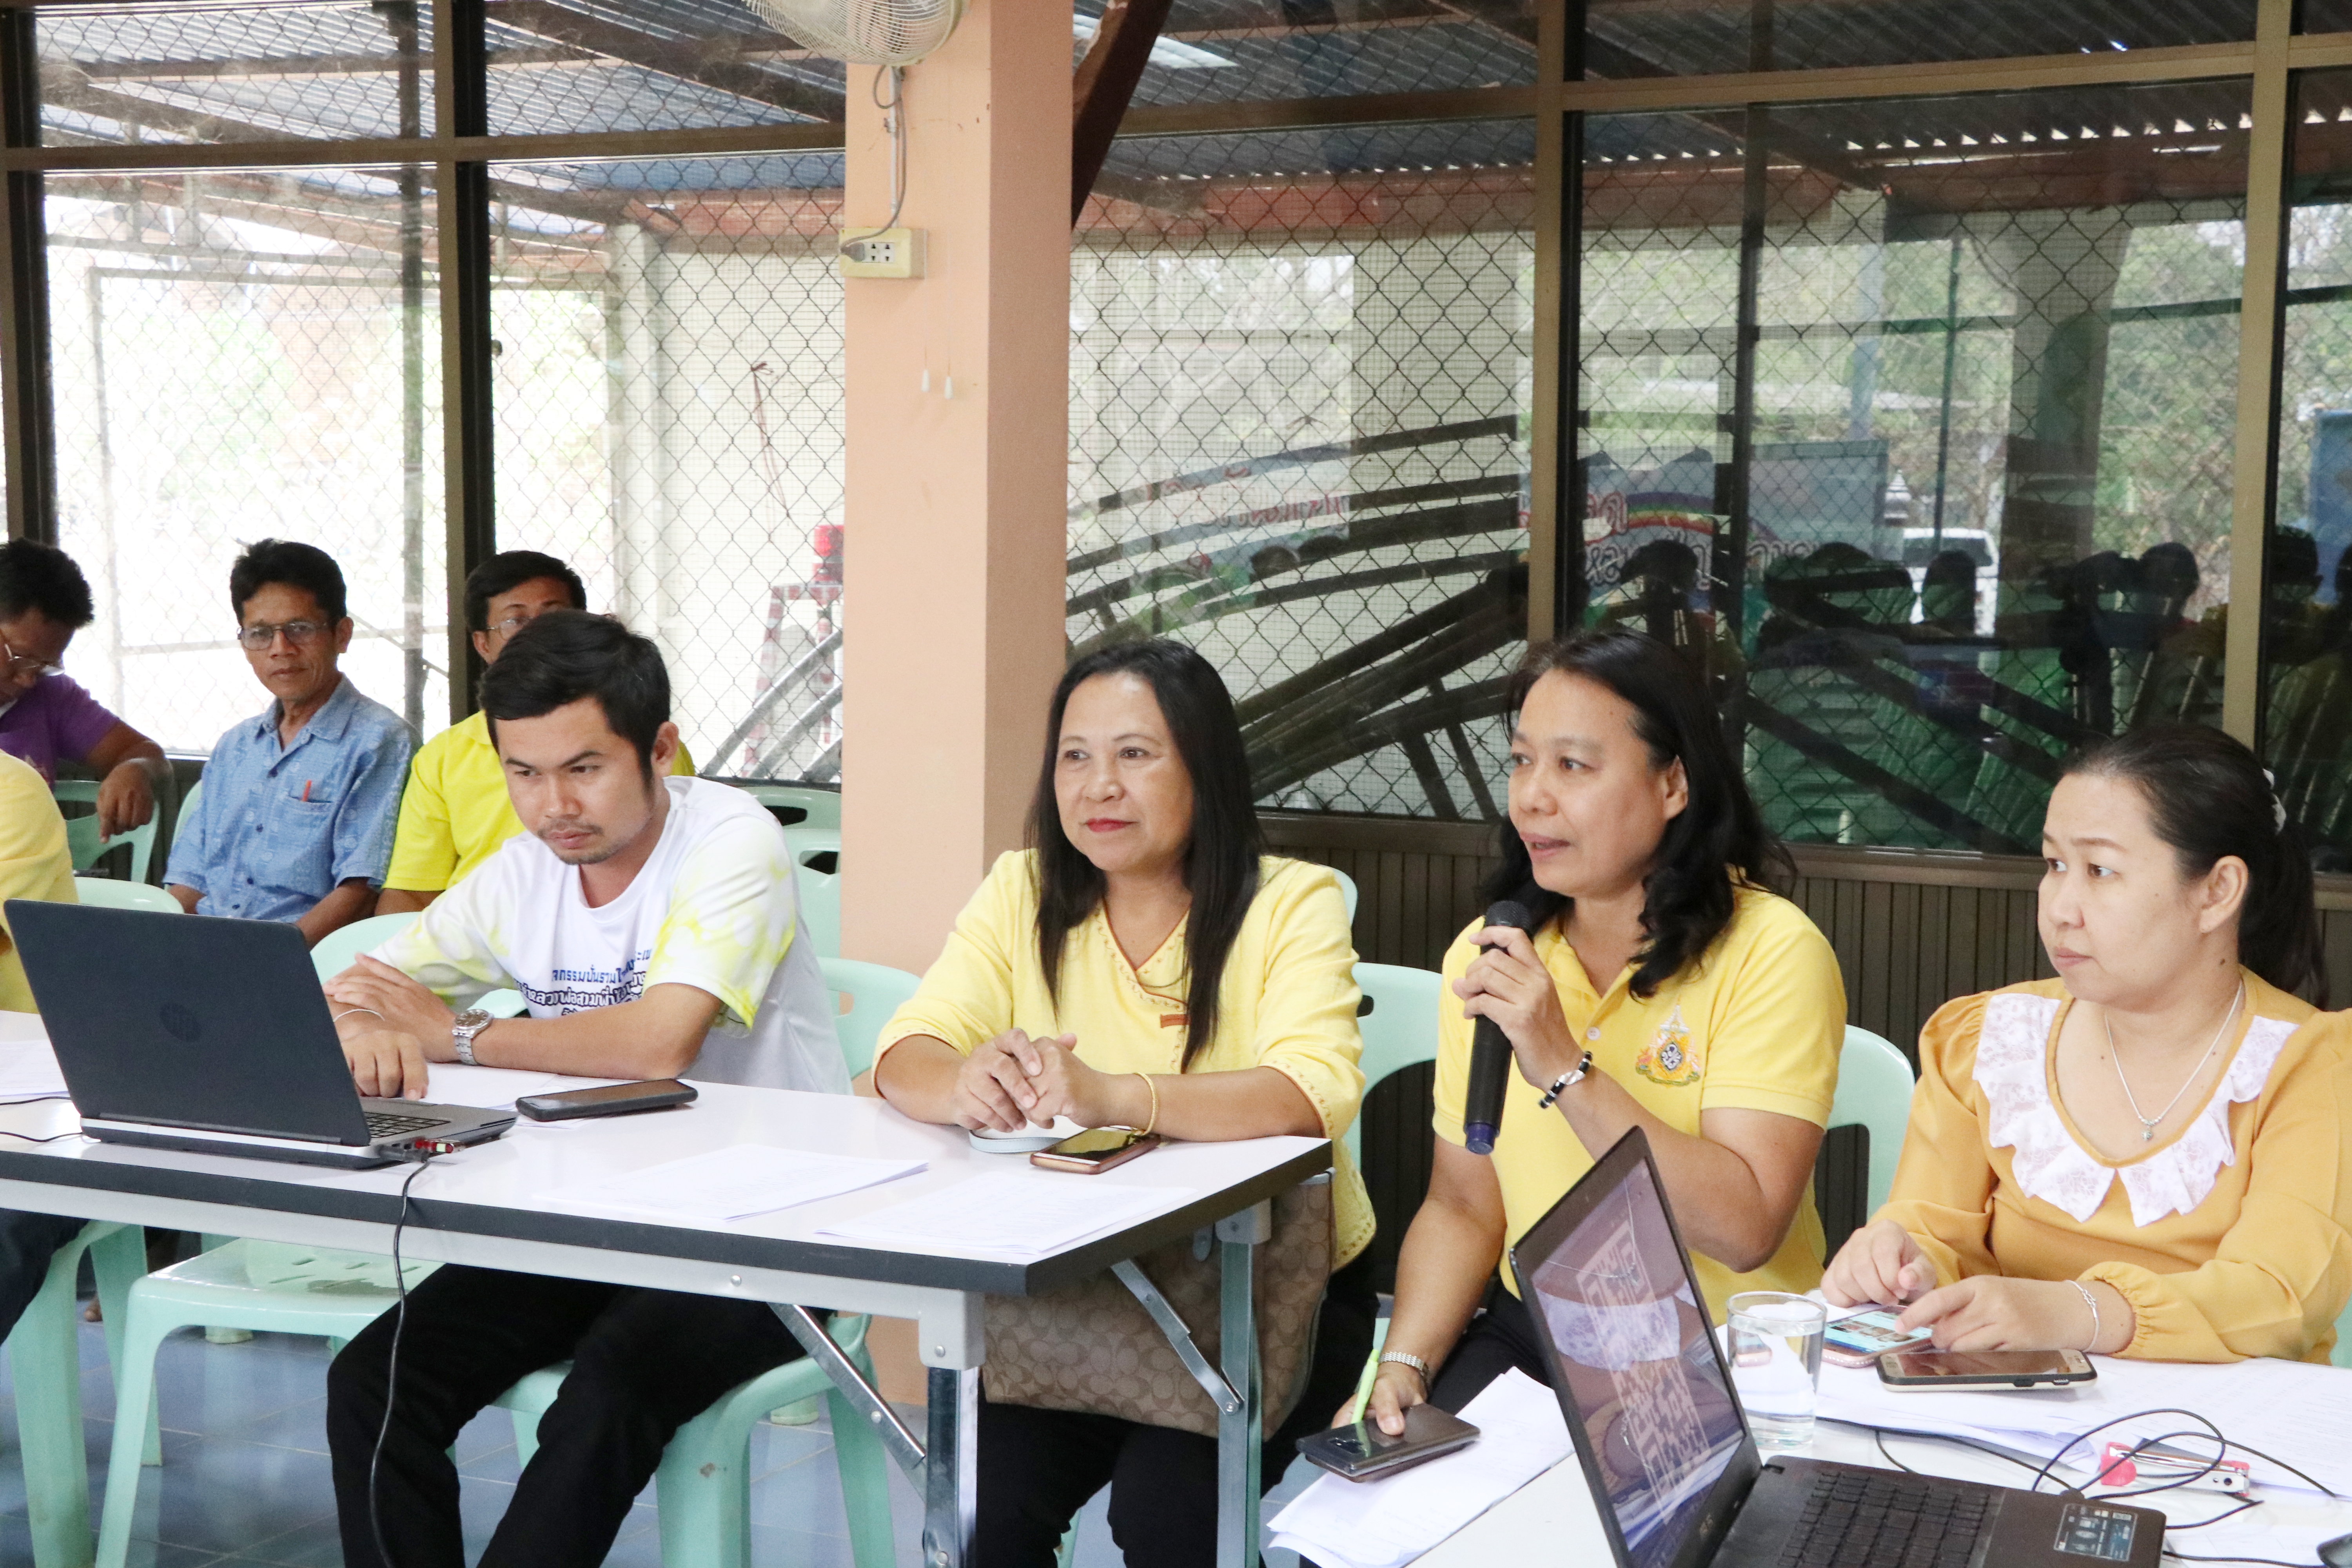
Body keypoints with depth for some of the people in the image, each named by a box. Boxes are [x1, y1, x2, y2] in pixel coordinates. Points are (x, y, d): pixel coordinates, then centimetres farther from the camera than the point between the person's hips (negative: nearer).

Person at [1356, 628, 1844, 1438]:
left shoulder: (1772, 953, -12)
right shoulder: (1485, 956, 5)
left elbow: (1746, 1231, -21)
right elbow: (1462, 1208, 9)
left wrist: (1566, 1070, -25)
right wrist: (1404, 1363, -7)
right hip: (1531, 1334, 4)